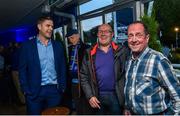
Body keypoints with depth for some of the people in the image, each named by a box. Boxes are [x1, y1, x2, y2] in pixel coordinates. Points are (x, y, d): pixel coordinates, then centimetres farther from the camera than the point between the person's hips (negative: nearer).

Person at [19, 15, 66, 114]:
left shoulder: (58, 46, 7)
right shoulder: (27, 46, -1)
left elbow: (62, 68, 9)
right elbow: (22, 70, -2)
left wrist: (62, 87, 4)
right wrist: (26, 90, -7)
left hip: (54, 90, 2)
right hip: (34, 91, -2)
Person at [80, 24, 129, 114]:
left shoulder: (121, 51, -1)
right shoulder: (90, 53, 2)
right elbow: (84, 76, 3)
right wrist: (90, 96, -4)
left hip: (116, 95, -1)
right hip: (98, 96, 1)